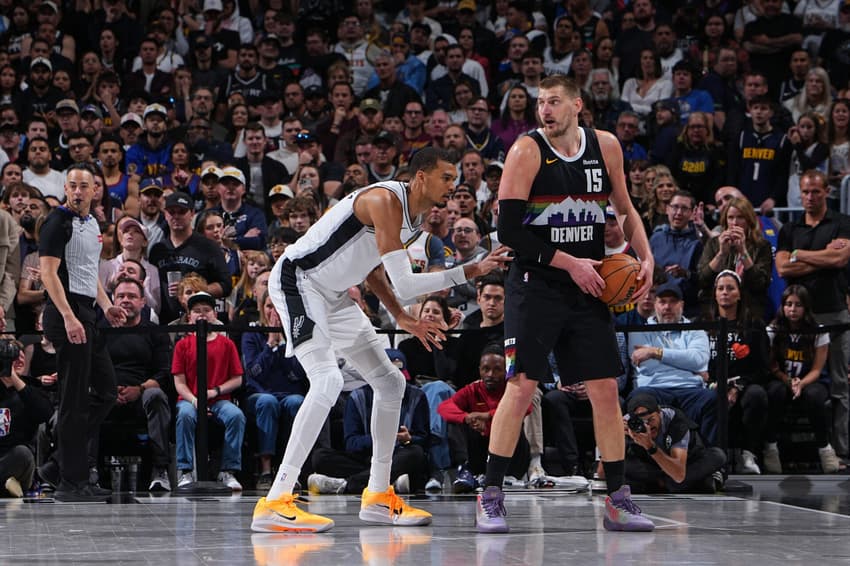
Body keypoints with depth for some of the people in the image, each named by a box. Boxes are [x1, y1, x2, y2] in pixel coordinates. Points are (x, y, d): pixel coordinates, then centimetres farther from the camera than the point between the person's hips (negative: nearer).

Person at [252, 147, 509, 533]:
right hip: (297, 280, -11)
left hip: (333, 295, 11)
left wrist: (402, 319, 14)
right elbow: (404, 284, -28)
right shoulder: (385, 200, -23)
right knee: (328, 381, -27)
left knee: (390, 382, 11)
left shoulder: (415, 216, 7)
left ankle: (378, 495, 21)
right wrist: (469, 273, -24)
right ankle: (275, 504, -28)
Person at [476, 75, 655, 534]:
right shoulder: (527, 151, -10)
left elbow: (625, 210, 18)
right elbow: (508, 230, -14)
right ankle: (491, 497, -3)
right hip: (535, 285, -5)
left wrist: (645, 257, 3)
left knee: (606, 389, 4)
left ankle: (617, 500, 12)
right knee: (521, 387, -11)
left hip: (588, 288, 5)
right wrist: (569, 263, -15)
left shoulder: (605, 147, 5)